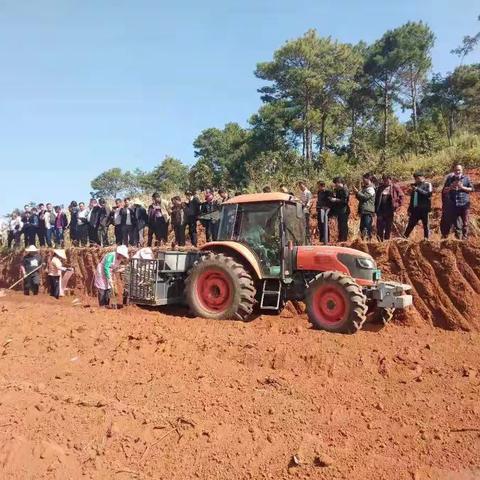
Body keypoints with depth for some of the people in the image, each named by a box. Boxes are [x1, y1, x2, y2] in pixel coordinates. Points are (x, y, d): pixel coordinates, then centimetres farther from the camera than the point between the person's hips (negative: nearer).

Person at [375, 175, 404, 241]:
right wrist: (376, 210, 5)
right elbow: (376, 198, 11)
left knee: (388, 228, 5)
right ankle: (379, 241, 8)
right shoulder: (380, 187, 6)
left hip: (390, 210, -2)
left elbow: (401, 196, 5)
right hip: (380, 210, 2)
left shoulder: (395, 187, -1)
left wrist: (397, 205, -3)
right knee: (380, 227, 1)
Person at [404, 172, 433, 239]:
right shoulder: (415, 185, 17)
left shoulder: (428, 184, 3)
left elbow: (428, 194, -15)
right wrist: (410, 209, 16)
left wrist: (417, 189, -18)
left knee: (426, 225, 0)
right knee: (410, 225, 6)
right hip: (415, 209, 5)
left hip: (424, 209, -5)